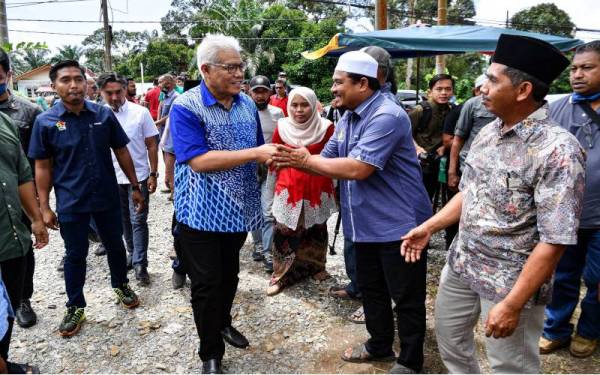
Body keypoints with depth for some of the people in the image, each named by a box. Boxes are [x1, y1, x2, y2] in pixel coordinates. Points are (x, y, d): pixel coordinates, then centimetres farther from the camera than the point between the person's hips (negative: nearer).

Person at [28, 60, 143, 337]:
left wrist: (135, 187, 4)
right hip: (70, 202, -1)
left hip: (107, 197, 2)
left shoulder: (104, 114, -4)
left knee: (115, 245, 17)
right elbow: (42, 166, -3)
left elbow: (121, 151, 4)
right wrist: (44, 207, -5)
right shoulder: (45, 122, -7)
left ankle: (121, 285, 42)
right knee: (75, 255, 11)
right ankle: (75, 307, 29)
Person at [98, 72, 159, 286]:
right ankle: (132, 254, 34)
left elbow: (151, 145, -4)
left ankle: (140, 264, 9)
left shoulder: (140, 112, -9)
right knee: (124, 220, 16)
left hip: (138, 176, -3)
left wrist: (153, 174, -6)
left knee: (138, 221, 0)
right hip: (113, 178, 3)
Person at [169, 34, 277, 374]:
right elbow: (199, 160, -26)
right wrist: (255, 153, -28)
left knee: (230, 276, 22)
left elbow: (258, 152, 15)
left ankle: (223, 322, 47)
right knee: (207, 284, 6)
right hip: (203, 213, -5)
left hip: (239, 210, 6)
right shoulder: (185, 107, -16)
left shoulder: (247, 104, 4)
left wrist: (275, 156, -8)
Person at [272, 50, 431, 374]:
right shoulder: (347, 118, 10)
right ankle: (380, 344, 42)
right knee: (371, 290, 22)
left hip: (398, 224, -9)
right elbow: (327, 160, 8)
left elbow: (358, 168, -30)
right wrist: (294, 160, -12)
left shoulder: (386, 116, -22)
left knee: (407, 298, 7)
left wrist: (305, 160, -21)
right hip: (365, 224, 9)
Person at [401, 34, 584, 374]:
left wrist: (512, 304, -23)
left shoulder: (558, 150, -23)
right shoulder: (489, 132, 1)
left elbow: (555, 241, -24)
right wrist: (429, 226, 6)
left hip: (511, 281, -7)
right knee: (449, 335, 23)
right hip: (462, 263, 7)